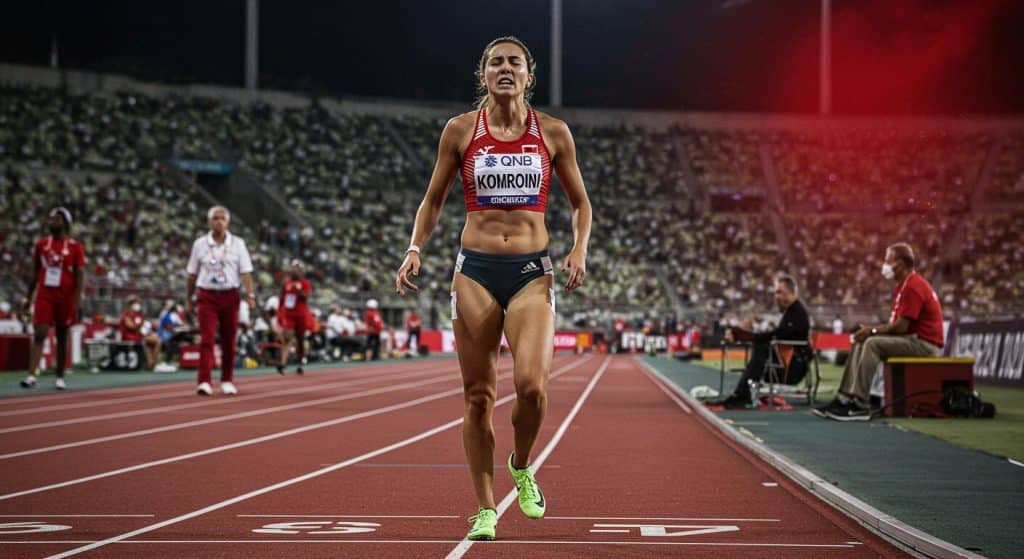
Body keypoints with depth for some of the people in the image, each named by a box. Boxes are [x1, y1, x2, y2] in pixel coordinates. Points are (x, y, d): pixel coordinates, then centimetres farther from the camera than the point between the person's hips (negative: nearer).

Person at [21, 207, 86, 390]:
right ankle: (32, 375, -17)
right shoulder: (41, 244, 7)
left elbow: (80, 276, -4)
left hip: (65, 298, -1)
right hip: (44, 296, 1)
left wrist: (77, 302, -13)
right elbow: (35, 273, 15)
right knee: (39, 334, -11)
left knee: (62, 337, 7)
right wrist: (28, 297, 13)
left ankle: (60, 377, 15)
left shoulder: (75, 247, -2)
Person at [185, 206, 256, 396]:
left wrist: (251, 295, -13)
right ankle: (204, 382, -18)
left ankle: (227, 380, 20)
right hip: (207, 296, -1)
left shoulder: (238, 244, 4)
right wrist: (188, 300, 9)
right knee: (207, 339, -13)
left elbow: (246, 272, -1)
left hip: (230, 296, 1)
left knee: (229, 341, 6)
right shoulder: (200, 244, 4)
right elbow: (192, 275, 9)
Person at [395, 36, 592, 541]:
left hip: (531, 273, 0)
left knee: (531, 385, -19)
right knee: (478, 398, 1)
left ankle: (521, 467, 12)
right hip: (475, 271, 1)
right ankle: (485, 510, 14)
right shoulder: (461, 130, 4)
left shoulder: (553, 133, 5)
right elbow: (433, 199, 13)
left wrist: (579, 250, -3)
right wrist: (415, 248, -2)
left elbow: (580, 203, 14)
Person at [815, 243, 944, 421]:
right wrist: (870, 329, 2)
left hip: (925, 343, -10)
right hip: (914, 339, 10)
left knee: (872, 344, -24)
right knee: (860, 344, 3)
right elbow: (896, 324, 16)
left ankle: (860, 405, -27)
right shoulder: (904, 285, 17)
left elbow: (900, 327, -20)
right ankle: (844, 398, -6)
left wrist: (873, 330, -9)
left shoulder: (913, 286, -17)